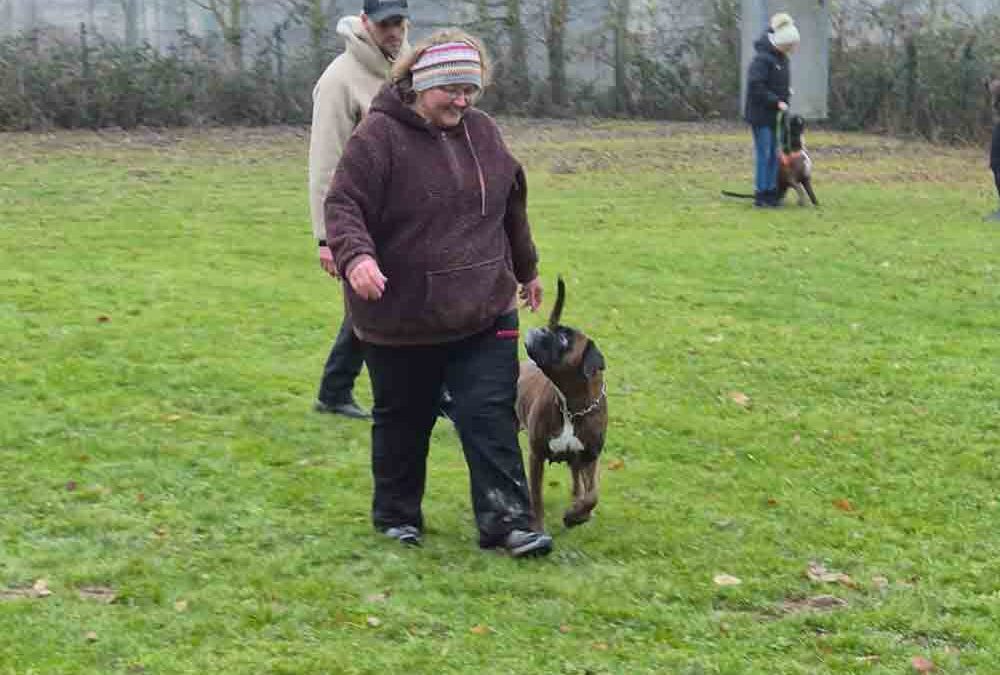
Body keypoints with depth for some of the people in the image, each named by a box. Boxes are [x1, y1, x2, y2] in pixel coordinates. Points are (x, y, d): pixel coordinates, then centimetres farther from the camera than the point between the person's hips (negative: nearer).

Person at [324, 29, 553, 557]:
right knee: (403, 421, 12)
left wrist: (525, 268, 29)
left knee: (491, 415, -3)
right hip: (402, 316, -4)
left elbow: (511, 206, 19)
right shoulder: (379, 136, -12)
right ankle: (397, 515, 28)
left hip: (484, 314, 4)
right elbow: (343, 205, -16)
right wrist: (356, 255, -35)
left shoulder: (482, 132, 7)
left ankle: (507, 522, -2)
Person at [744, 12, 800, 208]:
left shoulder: (782, 58, 10)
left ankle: (771, 193, 15)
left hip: (775, 114, 8)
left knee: (773, 155, 9)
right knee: (763, 154, -5)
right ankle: (761, 195, 0)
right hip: (760, 113, -8)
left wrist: (786, 94, 5)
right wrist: (777, 101, -23)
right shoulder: (762, 58, -17)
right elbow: (756, 87, -22)